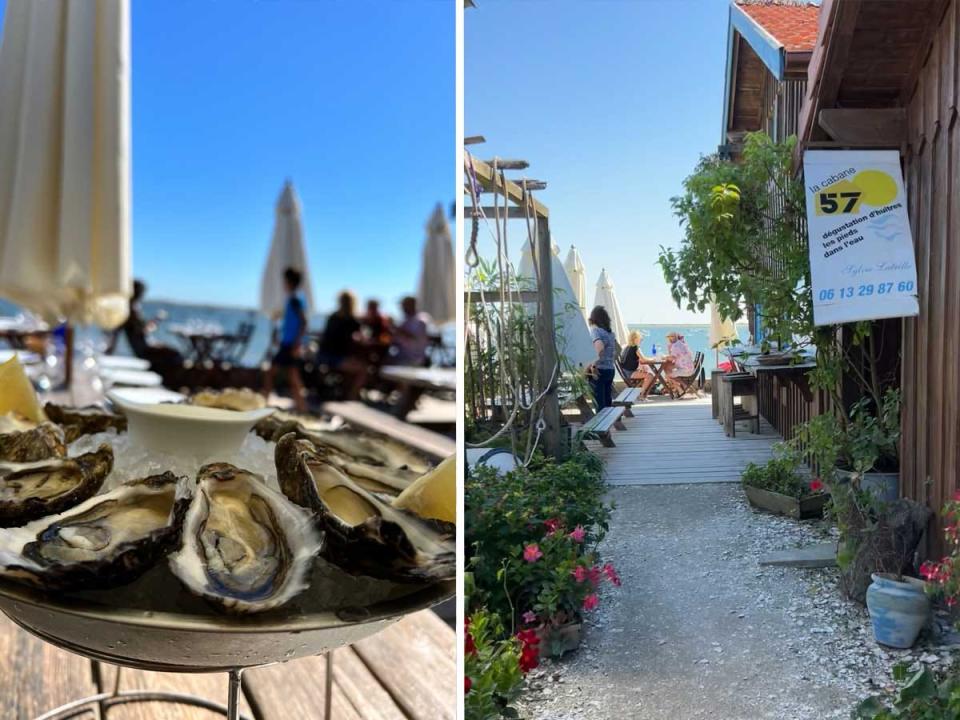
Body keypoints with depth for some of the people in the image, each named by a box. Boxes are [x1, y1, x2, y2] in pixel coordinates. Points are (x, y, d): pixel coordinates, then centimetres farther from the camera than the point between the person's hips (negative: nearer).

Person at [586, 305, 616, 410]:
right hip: (610, 370, 7)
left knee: (600, 404, -5)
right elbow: (617, 349, 22)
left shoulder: (594, 330, -10)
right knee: (608, 402, 12)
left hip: (598, 371, -7)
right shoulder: (610, 332, 11)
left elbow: (600, 349, -25)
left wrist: (593, 364, -18)